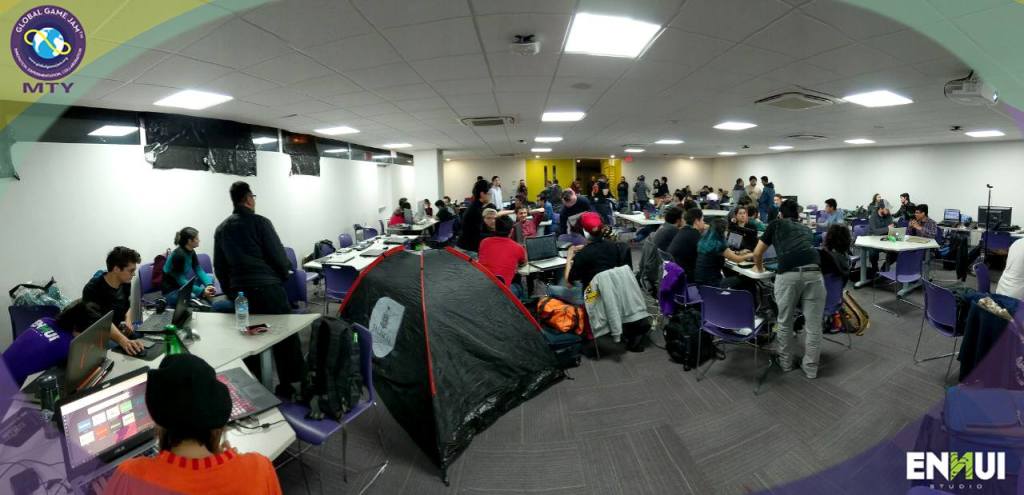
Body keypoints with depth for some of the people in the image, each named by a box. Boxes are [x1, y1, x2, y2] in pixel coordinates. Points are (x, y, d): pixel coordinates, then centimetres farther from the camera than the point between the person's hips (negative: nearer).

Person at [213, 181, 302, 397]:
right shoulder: (259, 222, -8)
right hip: (267, 289, -6)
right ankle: (289, 384, 9)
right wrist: (283, 275, 12)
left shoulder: (221, 228, 10)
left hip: (239, 292, 6)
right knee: (285, 337, 3)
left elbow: (219, 266, 14)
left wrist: (230, 291, 23)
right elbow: (279, 257, -7)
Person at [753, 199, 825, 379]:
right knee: (813, 324, 12)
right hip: (813, 272, 3)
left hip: (788, 274, -2)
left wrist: (759, 268, 43)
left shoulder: (776, 224, 22)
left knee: (785, 322, 16)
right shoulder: (806, 229, 32)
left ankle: (785, 362, 30)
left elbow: (757, 253, 22)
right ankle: (810, 367, 23)